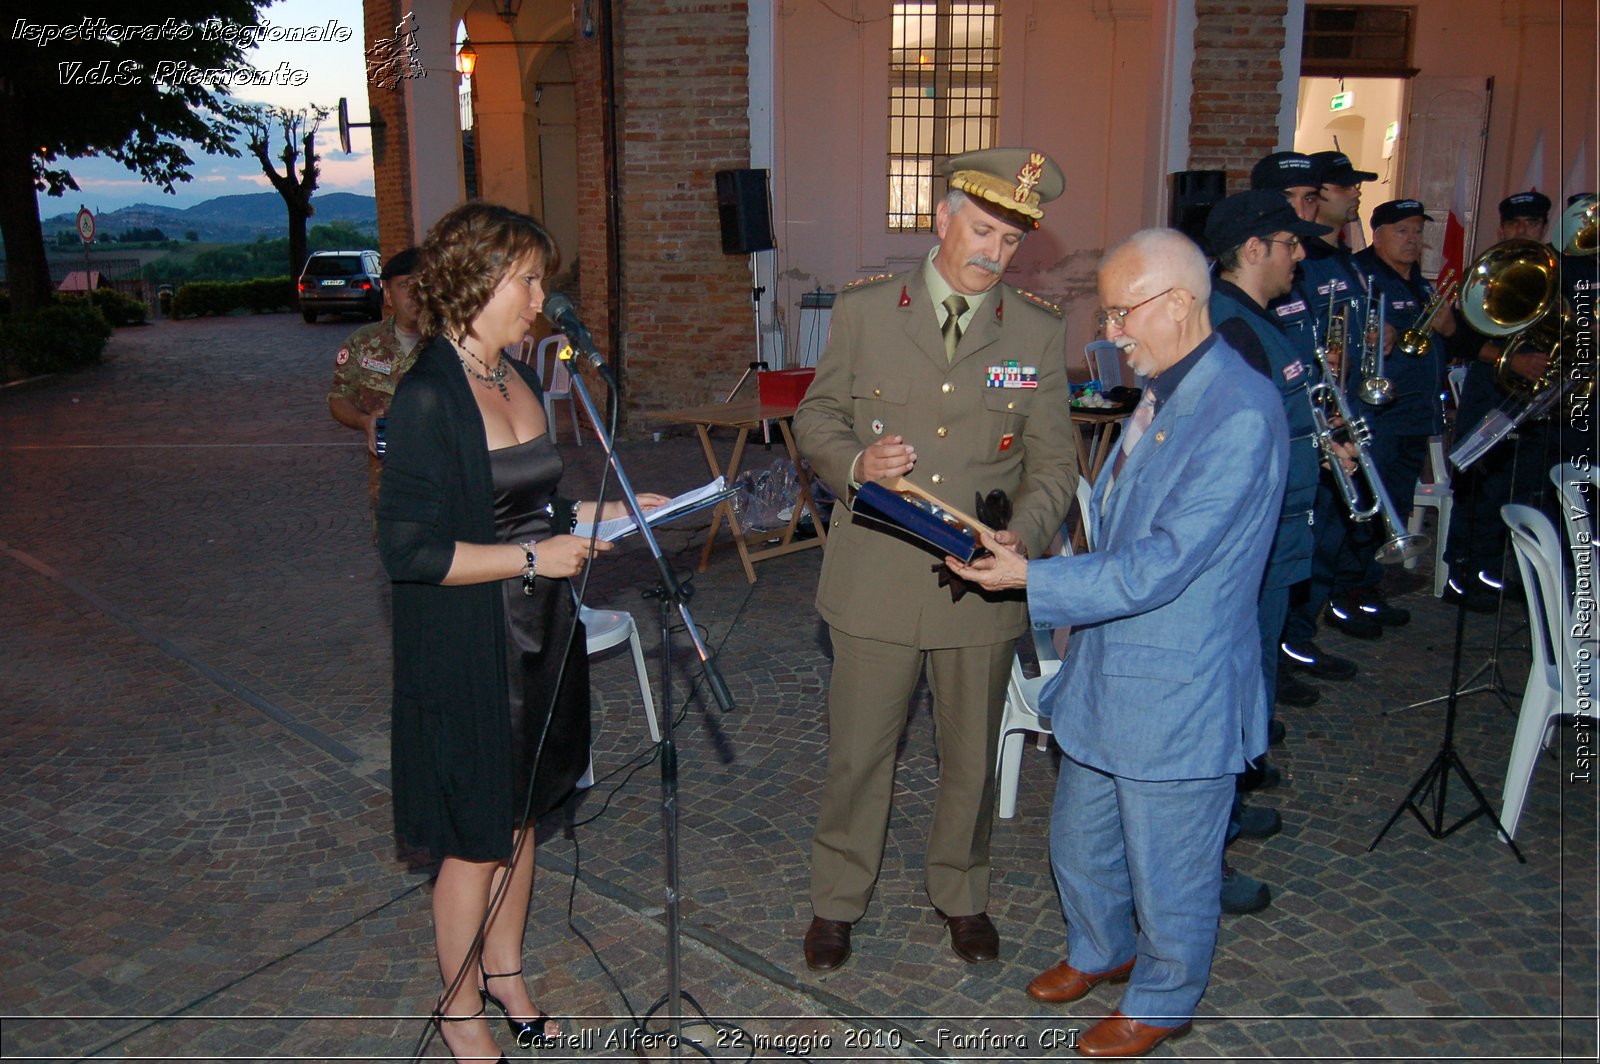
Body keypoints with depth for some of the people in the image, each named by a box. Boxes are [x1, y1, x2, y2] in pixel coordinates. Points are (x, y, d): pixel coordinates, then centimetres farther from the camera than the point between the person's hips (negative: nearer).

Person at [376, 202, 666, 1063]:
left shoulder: (518, 379, 8)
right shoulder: (428, 398, -19)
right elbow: (408, 548, -22)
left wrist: (602, 514, 4)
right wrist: (536, 557, -21)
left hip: (537, 639, 8)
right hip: (466, 658, -8)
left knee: (519, 817, 20)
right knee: (475, 841, 8)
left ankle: (505, 974, 40)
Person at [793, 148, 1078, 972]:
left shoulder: (1038, 333, 0)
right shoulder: (863, 311, -1)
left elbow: (1054, 460, 1)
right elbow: (816, 417, 4)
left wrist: (1025, 535, -18)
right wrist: (855, 462, -18)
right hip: (876, 575, -1)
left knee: (972, 755, 17)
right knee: (857, 749, 11)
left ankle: (961, 893, 41)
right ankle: (838, 899, 33)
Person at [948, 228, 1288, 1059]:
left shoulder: (1240, 415, -24)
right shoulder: (1161, 395, 6)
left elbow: (1160, 566, -27)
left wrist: (1031, 578, -24)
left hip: (1177, 694, -9)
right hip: (1109, 671, 9)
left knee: (1168, 873, 14)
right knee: (1078, 842, 25)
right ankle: (1101, 951, 51)